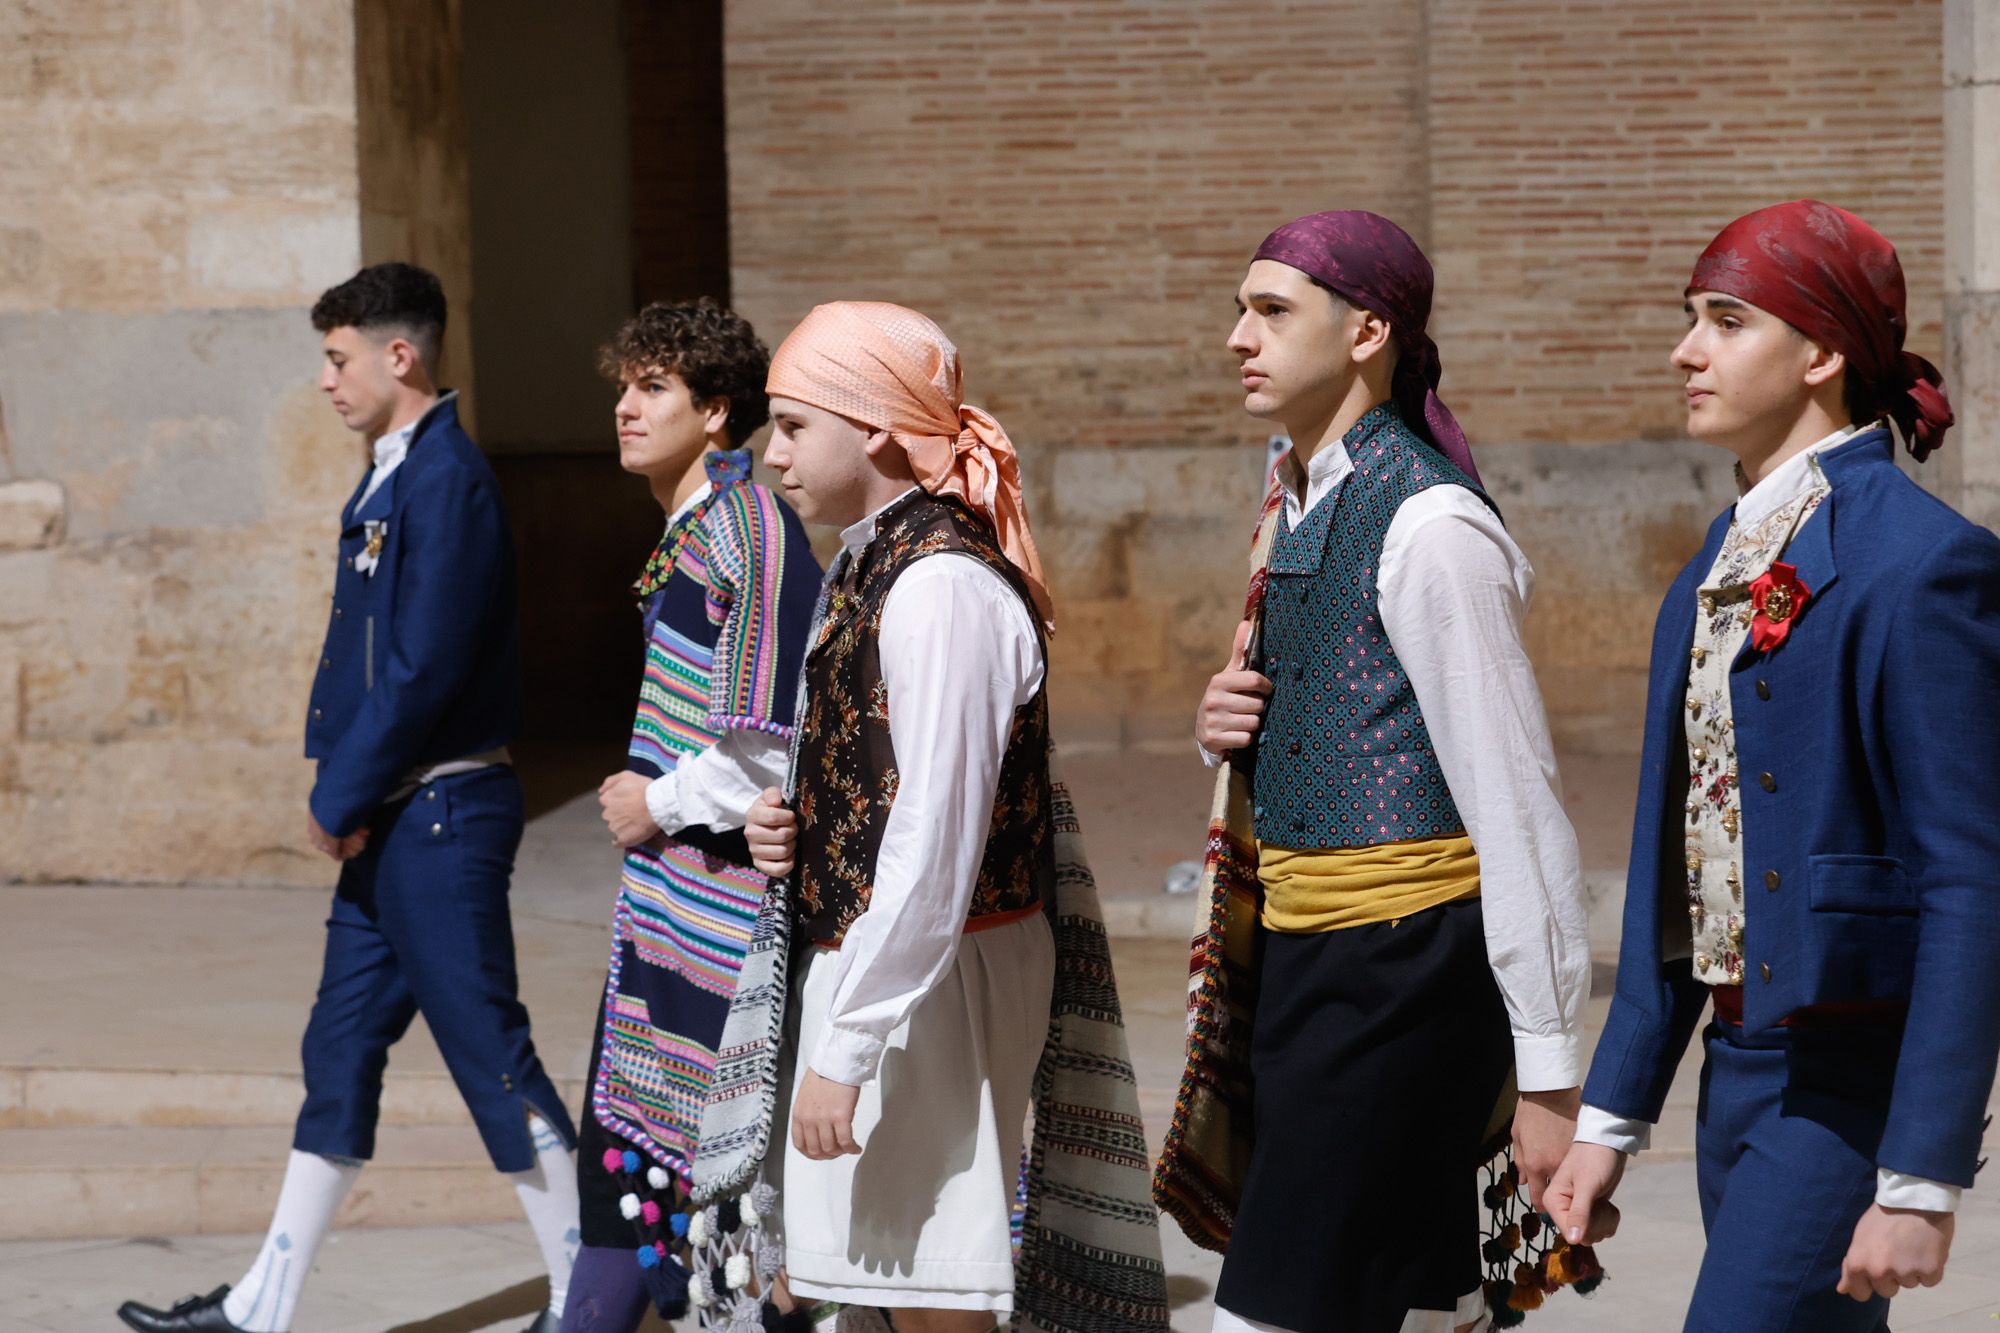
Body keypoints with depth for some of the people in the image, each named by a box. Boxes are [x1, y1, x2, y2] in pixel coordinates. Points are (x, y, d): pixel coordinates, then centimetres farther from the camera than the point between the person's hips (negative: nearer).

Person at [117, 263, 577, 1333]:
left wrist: (341, 802, -13)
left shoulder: (447, 480, -16)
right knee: (341, 1050, 12)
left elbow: (424, 668, -21)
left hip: (441, 813, -10)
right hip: (391, 817, 10)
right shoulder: (391, 477, 14)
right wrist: (342, 798, 7)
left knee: (489, 1054, -3)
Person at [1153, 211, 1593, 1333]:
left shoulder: (1429, 526, -15)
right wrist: (1227, 732, 2)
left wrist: (1550, 1074, -18)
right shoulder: (1299, 509, 14)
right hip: (1299, 955, 9)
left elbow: (1517, 802, -17)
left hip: (1400, 967, -9)